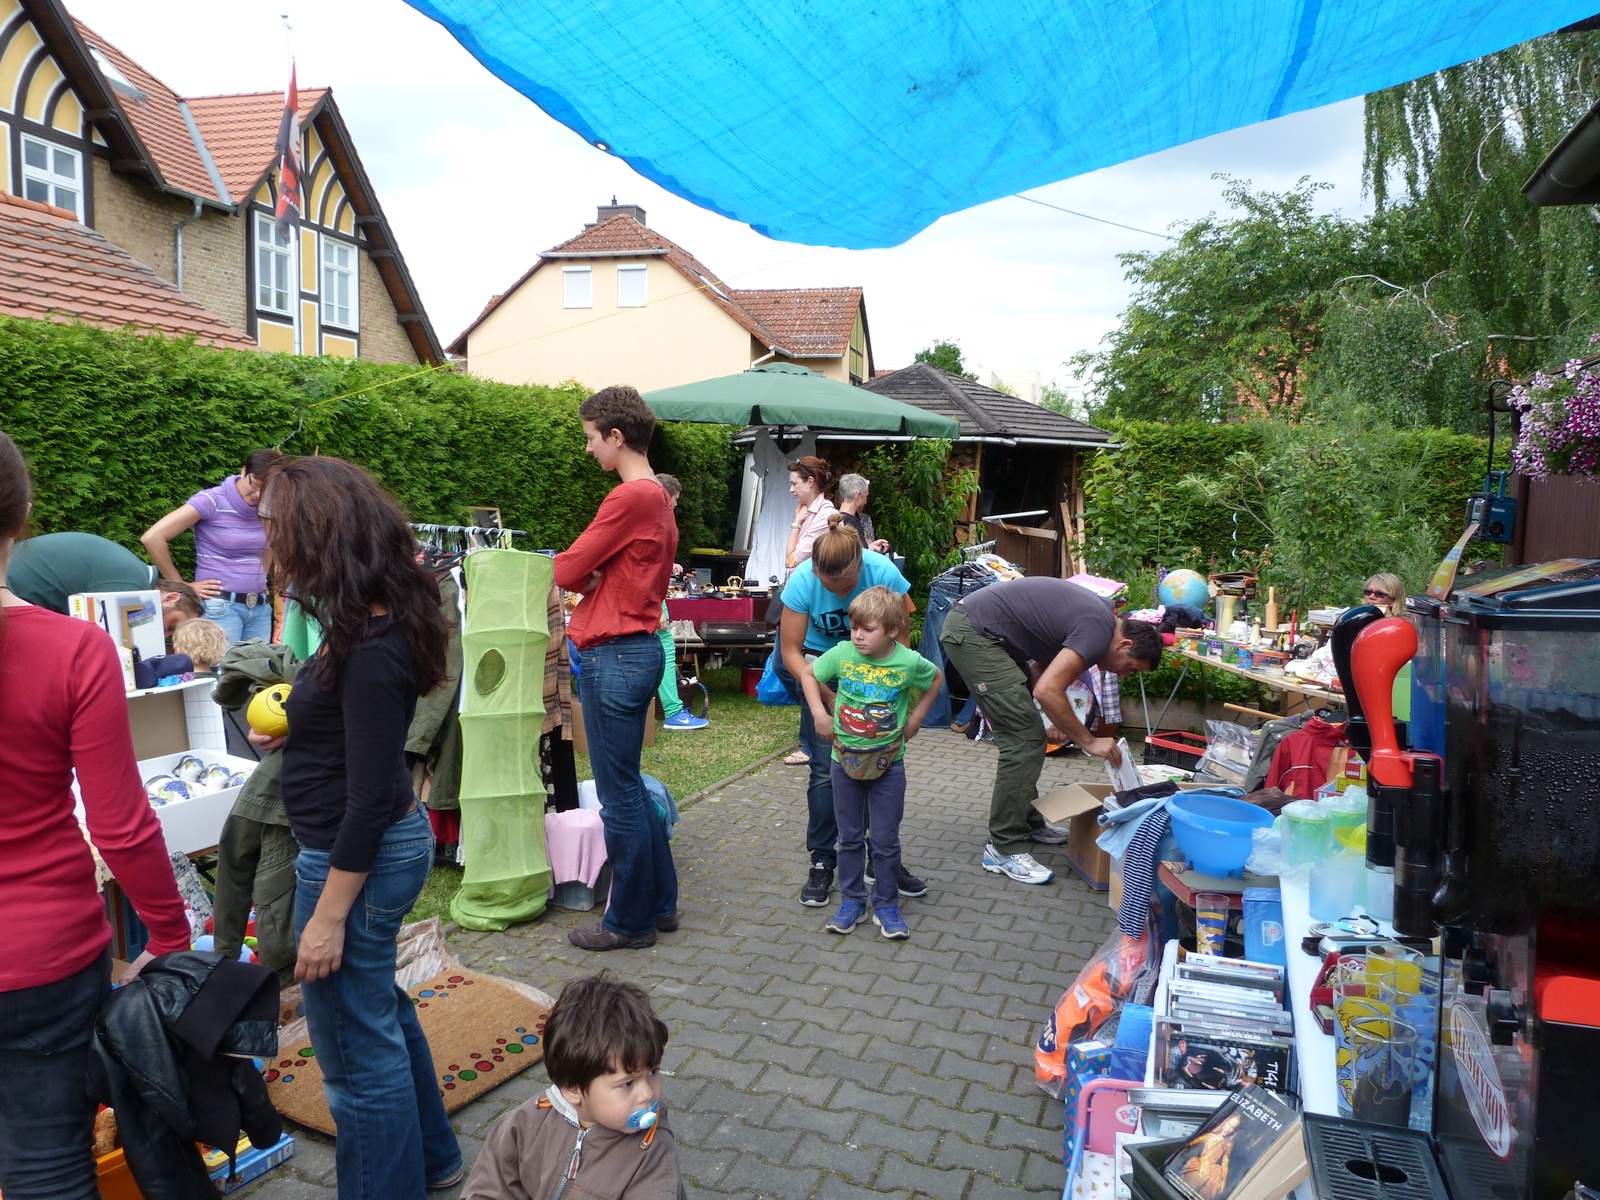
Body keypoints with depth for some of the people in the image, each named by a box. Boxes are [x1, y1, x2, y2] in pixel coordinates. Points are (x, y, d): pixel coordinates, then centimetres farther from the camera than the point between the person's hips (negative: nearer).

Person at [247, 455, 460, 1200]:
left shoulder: (370, 650, -26)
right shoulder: (373, 623, 3)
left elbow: (371, 797, -24)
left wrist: (329, 916, -19)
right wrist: (288, 730, 2)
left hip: (356, 859, -10)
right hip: (391, 841, 10)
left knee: (358, 1051, 8)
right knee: (381, 1011, 26)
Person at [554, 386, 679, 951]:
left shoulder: (630, 497, -17)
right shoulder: (659, 498, 15)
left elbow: (566, 571, -13)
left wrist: (585, 573, 7)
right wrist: (595, 575, -3)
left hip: (615, 657, -10)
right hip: (639, 647, 10)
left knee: (620, 796, 2)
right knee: (629, 788, 19)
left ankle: (630, 921, 15)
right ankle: (660, 902, 29)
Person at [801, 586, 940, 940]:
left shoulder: (910, 662, -14)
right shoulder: (842, 654, -11)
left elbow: (935, 678, 7)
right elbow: (808, 674, 5)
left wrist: (916, 718, 2)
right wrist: (819, 714, -5)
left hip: (888, 763, -1)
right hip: (845, 760, 2)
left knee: (886, 840, 5)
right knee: (849, 837, 12)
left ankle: (886, 906, 21)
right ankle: (852, 901, 25)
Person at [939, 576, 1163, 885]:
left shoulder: (1097, 615, 14)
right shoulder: (1099, 631, -16)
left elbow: (1041, 665, 20)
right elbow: (1047, 691, -23)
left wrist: (1056, 724, 7)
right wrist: (1089, 741, -12)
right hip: (972, 634, -11)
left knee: (1027, 735, 17)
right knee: (1024, 740, -10)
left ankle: (1027, 823, 29)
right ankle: (1003, 849, -4)